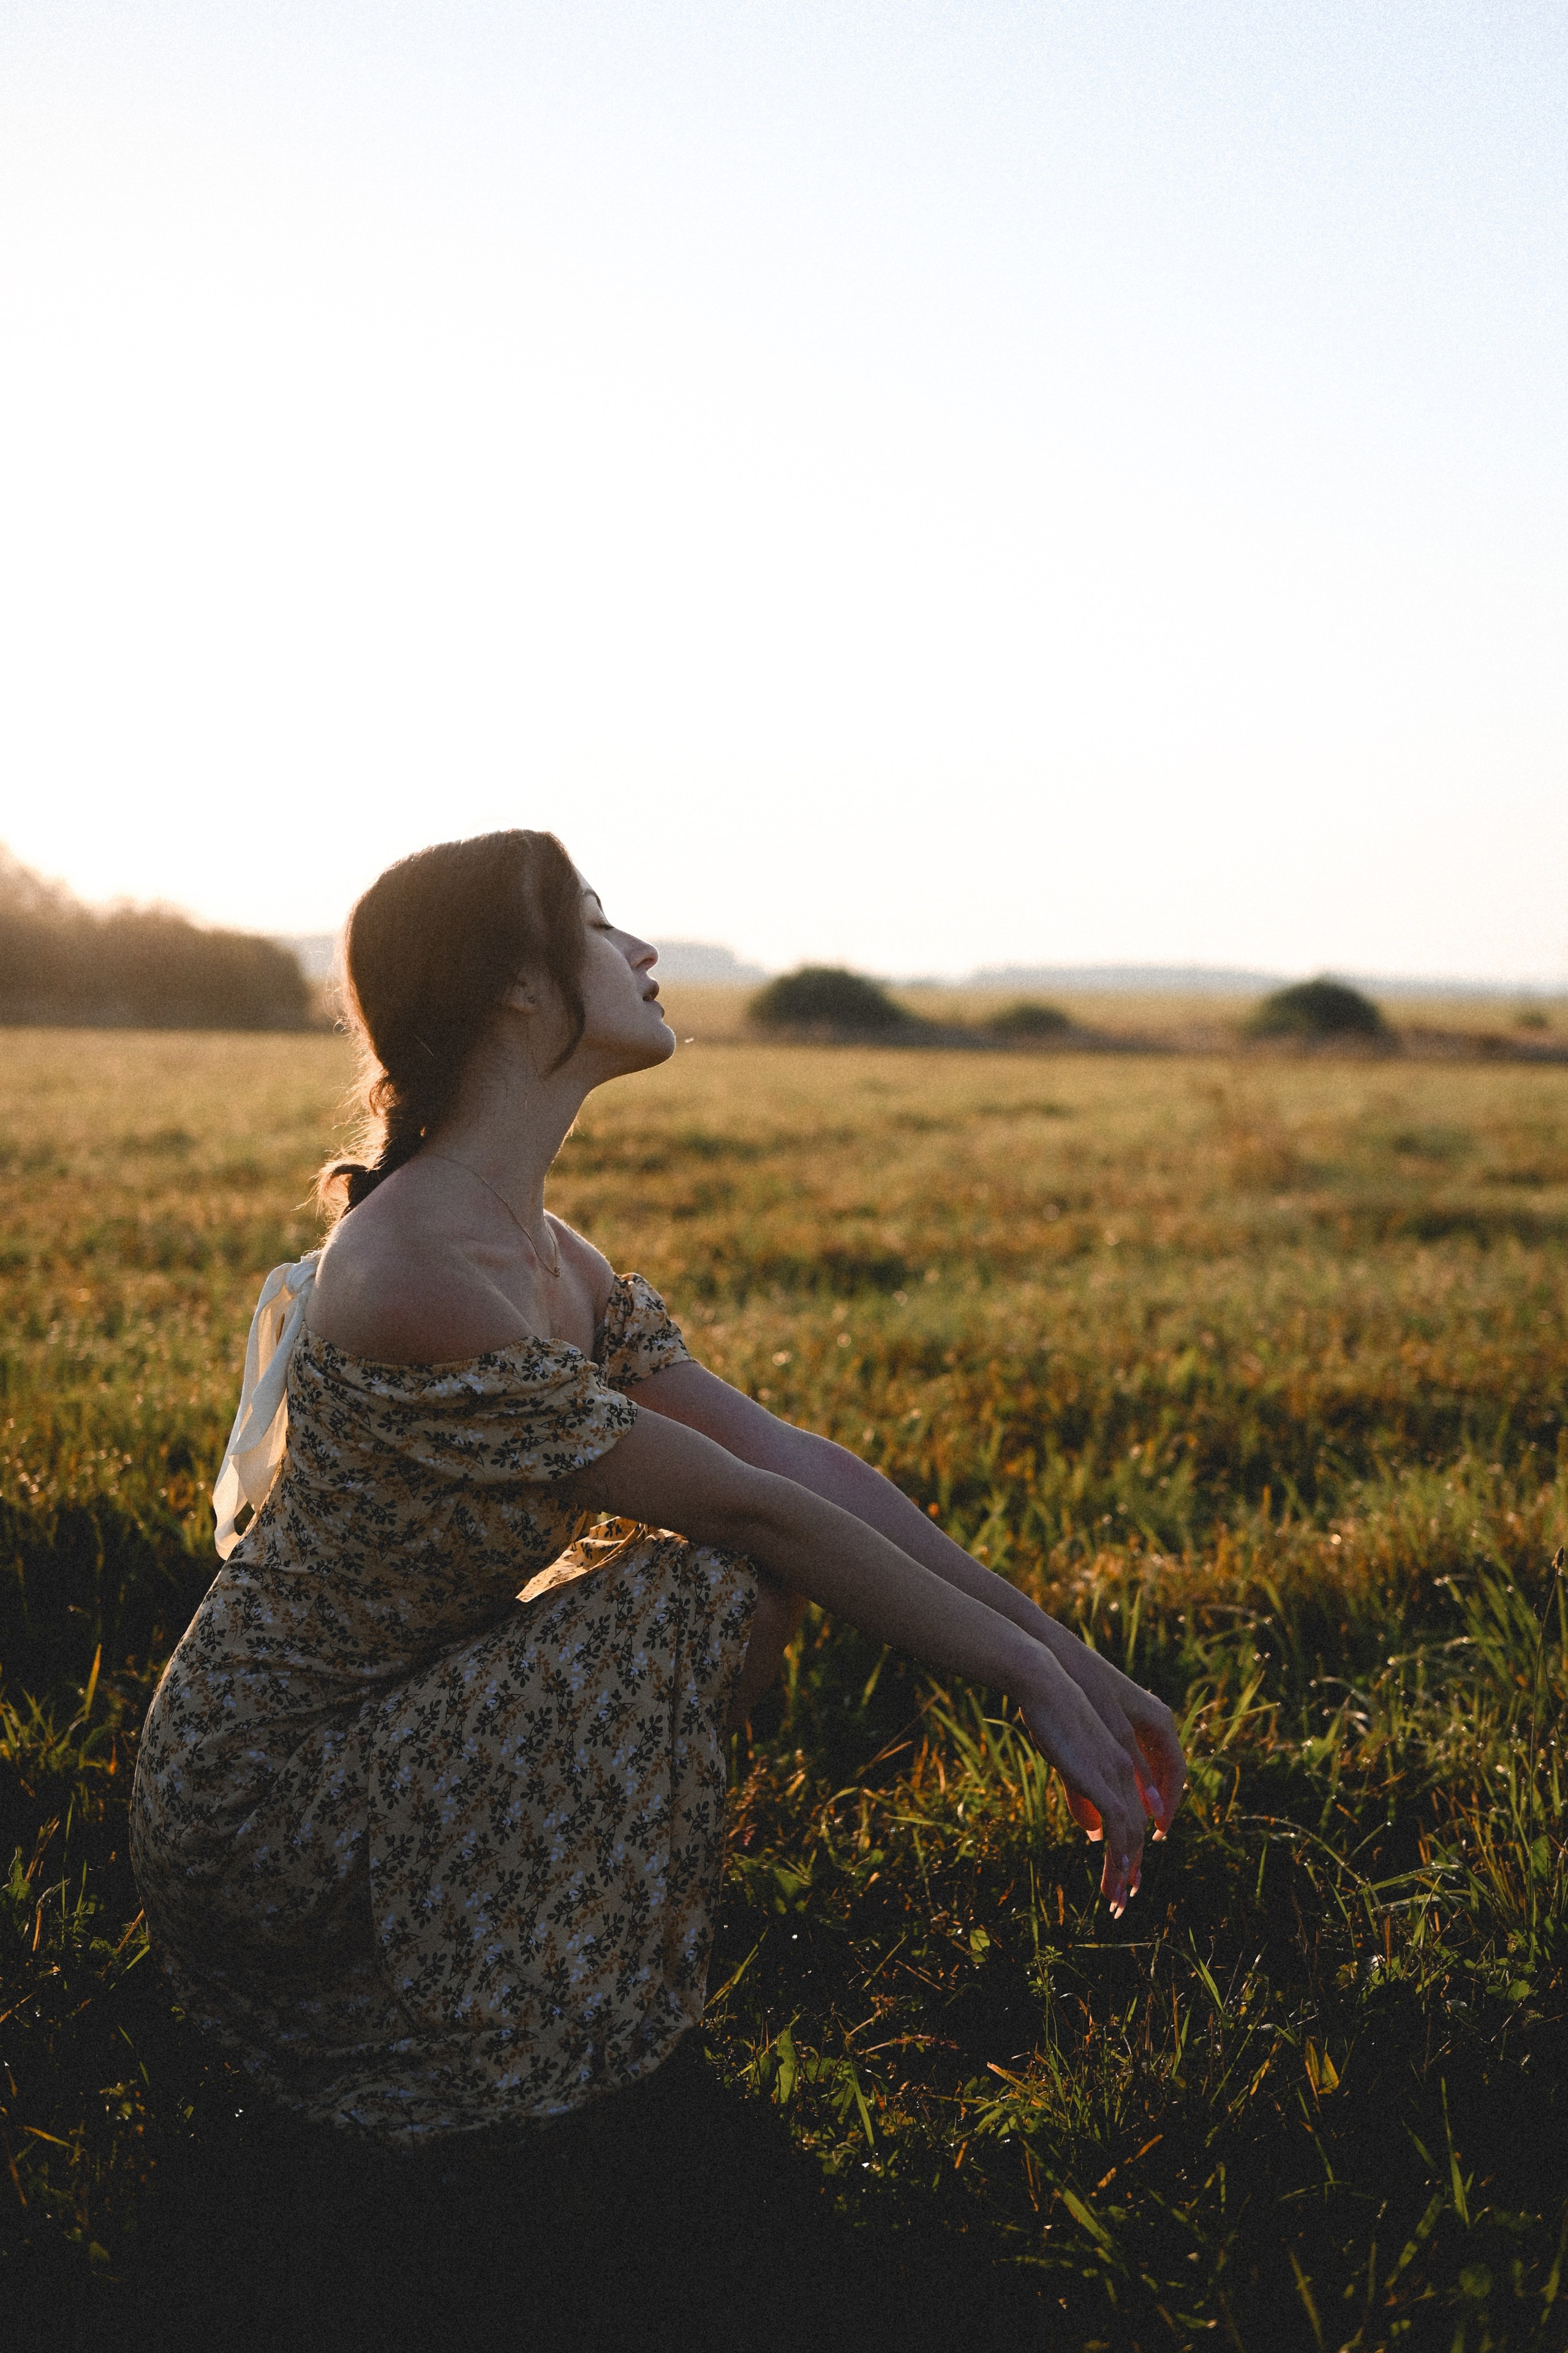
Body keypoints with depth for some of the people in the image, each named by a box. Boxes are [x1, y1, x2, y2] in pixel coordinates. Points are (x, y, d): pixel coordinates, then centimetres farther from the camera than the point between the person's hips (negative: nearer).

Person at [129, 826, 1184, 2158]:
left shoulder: (541, 1251, 2)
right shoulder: (421, 1271, -27)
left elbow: (795, 1455, -1)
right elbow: (748, 1506, -25)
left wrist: (1063, 1648, -4)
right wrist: (1030, 1683, -17)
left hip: (387, 1724, 9)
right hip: (257, 1822, -9)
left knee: (768, 1563, 3)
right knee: (715, 1578, -21)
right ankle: (511, 2057, -2)